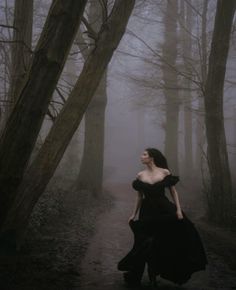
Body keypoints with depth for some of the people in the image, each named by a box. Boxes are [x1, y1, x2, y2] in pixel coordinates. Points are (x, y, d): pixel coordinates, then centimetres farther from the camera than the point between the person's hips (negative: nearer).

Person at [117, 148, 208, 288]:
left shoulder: (165, 172, -3)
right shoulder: (140, 176, 3)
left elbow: (174, 191, 1)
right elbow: (139, 197, 9)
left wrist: (178, 209, -8)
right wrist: (134, 214, 8)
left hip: (164, 210, -1)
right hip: (147, 212, 1)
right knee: (149, 245, 5)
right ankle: (152, 277, 23)